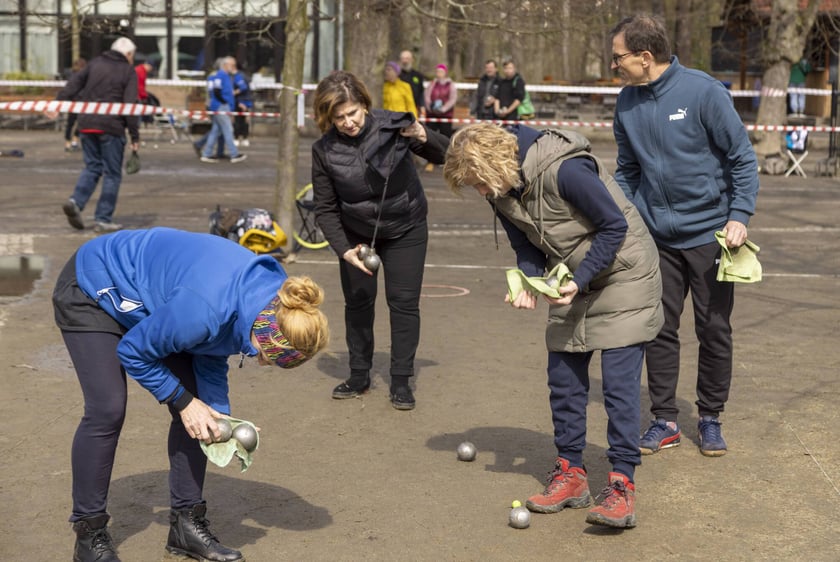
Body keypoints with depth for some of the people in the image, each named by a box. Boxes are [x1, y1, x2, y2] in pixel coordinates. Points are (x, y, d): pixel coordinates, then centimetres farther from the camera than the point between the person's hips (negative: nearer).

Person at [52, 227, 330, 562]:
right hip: (91, 292, -8)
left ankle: (187, 523, 7)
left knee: (194, 407, -2)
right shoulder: (204, 310, -41)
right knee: (107, 411, -16)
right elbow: (133, 352, -24)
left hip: (146, 299, 8)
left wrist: (218, 415, -11)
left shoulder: (273, 295, -16)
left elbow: (212, 356, -1)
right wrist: (183, 401, -18)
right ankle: (89, 534, -2)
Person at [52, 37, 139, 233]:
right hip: (111, 126, -5)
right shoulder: (128, 71, 1)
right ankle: (103, 219, 3)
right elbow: (130, 105, -6)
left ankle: (76, 201, -6)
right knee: (112, 173, 5)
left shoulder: (95, 63, 13)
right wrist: (134, 136, -5)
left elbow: (73, 83, 6)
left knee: (92, 166, 17)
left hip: (87, 123, 5)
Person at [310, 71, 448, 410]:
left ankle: (401, 381, 8)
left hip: (405, 229, -1)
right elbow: (325, 208, -9)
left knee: (404, 302, -2)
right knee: (357, 301, 7)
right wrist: (344, 250, -19)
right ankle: (359, 376, 22)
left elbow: (445, 156, -11)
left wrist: (425, 139, -32)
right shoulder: (325, 150, -17)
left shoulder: (393, 125, -22)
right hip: (356, 232, 2)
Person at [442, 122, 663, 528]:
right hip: (573, 282, 8)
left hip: (622, 275, -8)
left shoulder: (564, 170, -30)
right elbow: (527, 248, 5)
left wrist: (580, 281, -25)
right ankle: (571, 472, 17)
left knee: (619, 381, -11)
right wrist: (527, 286, -16)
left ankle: (622, 484, -8)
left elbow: (615, 226, -22)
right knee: (563, 378, 7)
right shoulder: (502, 192, -6)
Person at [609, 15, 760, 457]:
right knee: (659, 328, 6)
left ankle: (710, 418, 21)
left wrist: (740, 216, -16)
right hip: (657, 236, 4)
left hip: (709, 233, -4)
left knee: (714, 329, 6)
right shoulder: (628, 102, 1)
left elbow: (742, 157, -9)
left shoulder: (703, 92, -14)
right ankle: (664, 420, 17)